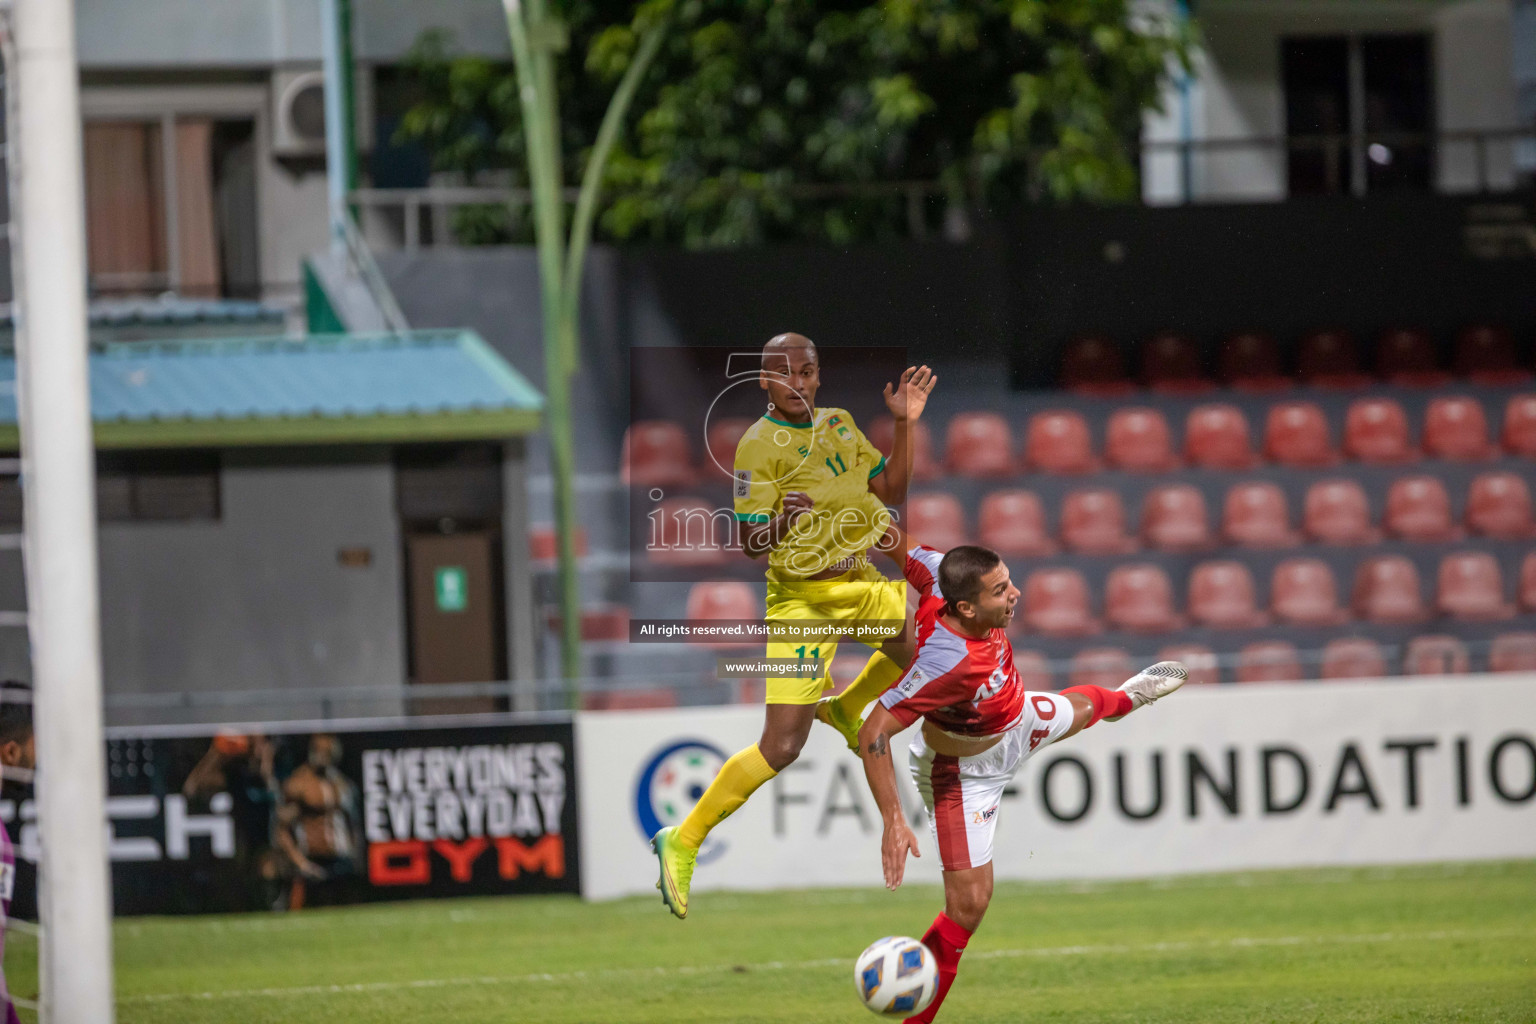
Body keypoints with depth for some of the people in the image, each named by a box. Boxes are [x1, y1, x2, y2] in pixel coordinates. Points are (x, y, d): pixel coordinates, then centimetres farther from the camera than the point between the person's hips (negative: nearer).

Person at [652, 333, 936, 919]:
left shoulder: (839, 424, 5)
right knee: (781, 747, -14)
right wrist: (783, 521, -37)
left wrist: (905, 425, 1)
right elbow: (750, 543, -17)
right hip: (803, 598, -7)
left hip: (861, 583, 7)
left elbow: (891, 490, 13)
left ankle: (843, 709, 39)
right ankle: (683, 842, -5)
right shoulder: (759, 446, -16)